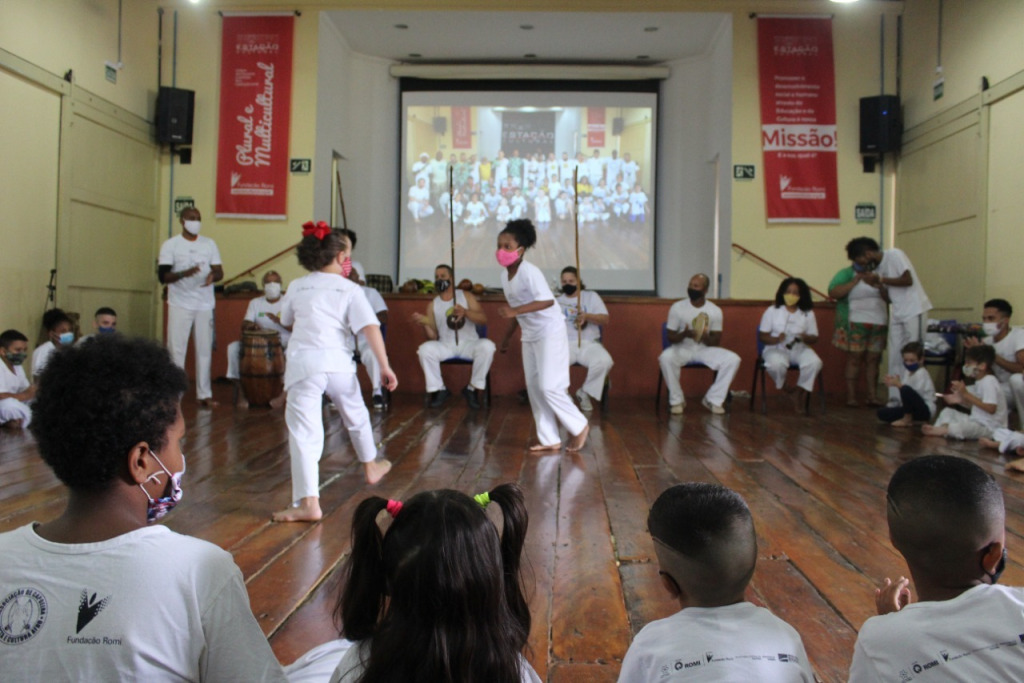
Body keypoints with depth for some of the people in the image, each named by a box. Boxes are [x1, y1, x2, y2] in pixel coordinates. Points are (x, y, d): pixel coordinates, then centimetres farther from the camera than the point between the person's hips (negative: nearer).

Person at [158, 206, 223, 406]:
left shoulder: (209, 244, 9)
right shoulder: (170, 245, 1)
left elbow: (220, 272, 7)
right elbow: (163, 276, -6)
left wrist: (213, 276, -18)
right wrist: (184, 273, -25)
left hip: (205, 305, 2)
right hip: (180, 305, -2)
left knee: (204, 350, 4)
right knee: (176, 350, -3)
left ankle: (204, 394, 11)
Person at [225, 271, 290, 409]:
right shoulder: (255, 303, 13)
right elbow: (244, 326, 3)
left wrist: (279, 321, -26)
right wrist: (251, 326, -22)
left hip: (283, 344, -3)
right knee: (233, 347, -22)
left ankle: (284, 394, -35)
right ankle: (239, 391, -21)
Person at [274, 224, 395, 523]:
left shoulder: (297, 287, 9)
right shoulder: (350, 289, 2)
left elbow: (288, 322, 23)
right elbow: (370, 327, -9)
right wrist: (385, 366, -9)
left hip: (304, 363, 0)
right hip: (338, 363, 1)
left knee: (303, 433, -4)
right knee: (356, 415, 25)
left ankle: (308, 503, -12)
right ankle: (370, 466, 47)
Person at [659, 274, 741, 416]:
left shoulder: (715, 311, -4)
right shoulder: (677, 307, -8)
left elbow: (716, 341, -2)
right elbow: (671, 338, -5)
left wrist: (705, 337, -25)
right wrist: (684, 334, -27)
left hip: (705, 349, 2)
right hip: (682, 348, -2)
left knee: (733, 359, -22)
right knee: (666, 357, -35)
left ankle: (713, 400, -9)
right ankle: (677, 400, -16)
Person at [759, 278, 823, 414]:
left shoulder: (808, 313, 9)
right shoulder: (772, 311, 3)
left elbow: (814, 339, 9)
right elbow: (763, 336, 0)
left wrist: (806, 338, -16)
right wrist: (776, 339, -22)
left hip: (800, 349, 3)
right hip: (777, 349, -2)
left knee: (815, 363, -30)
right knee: (776, 364, -37)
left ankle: (799, 392, -6)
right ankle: (786, 388, -4)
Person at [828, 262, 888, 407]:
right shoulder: (846, 274, 5)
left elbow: (889, 298, 12)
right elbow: (833, 292, -11)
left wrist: (880, 287, -6)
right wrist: (855, 281, -11)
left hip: (878, 325, 4)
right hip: (855, 324, -4)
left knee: (873, 360, 1)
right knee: (854, 359, -5)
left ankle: (872, 396, 4)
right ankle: (851, 397, -4)